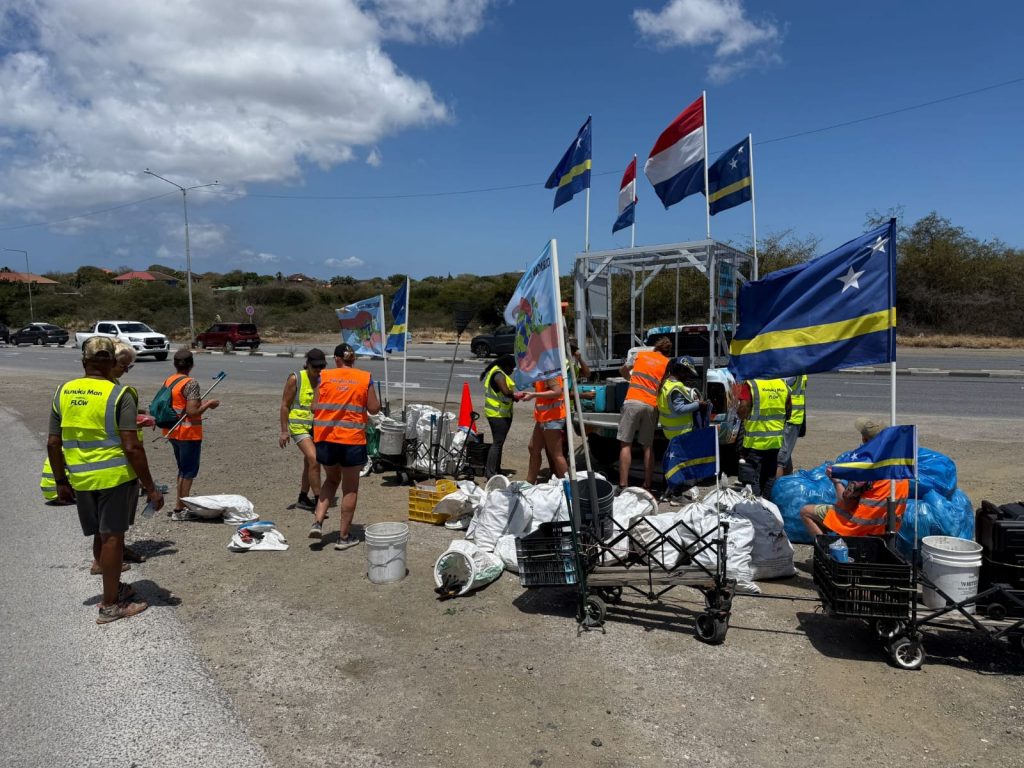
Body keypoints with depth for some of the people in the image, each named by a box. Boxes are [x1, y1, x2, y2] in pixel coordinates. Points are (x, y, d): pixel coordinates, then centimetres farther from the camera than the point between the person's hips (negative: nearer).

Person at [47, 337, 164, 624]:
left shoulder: (63, 393, 4)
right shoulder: (120, 395, -14)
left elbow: (53, 444, 7)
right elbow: (131, 447, -18)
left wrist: (61, 481, 19)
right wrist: (150, 487, -11)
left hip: (81, 479, 5)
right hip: (116, 476, -5)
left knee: (101, 536, 19)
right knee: (112, 537, 5)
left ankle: (114, 588, 36)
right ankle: (110, 605, 14)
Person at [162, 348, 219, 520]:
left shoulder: (168, 381, 5)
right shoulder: (191, 383, -19)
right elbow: (192, 412, -24)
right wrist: (208, 404, -10)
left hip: (173, 432, 8)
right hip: (189, 434, -8)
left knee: (183, 470, 20)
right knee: (189, 472, 4)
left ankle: (180, 505, 27)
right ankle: (179, 510, 8)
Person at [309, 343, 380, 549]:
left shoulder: (324, 376, 2)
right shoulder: (365, 378, -2)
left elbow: (315, 407, 0)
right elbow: (374, 408, -2)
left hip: (325, 437, 3)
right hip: (352, 439, -2)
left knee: (332, 479, 25)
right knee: (350, 488, 10)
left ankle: (317, 522, 13)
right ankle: (344, 536, 15)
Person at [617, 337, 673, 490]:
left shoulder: (640, 354, 17)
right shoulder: (668, 363, 13)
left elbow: (623, 370, 30)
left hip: (633, 401, -1)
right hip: (652, 405, 1)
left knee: (626, 444, 1)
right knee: (648, 447, 12)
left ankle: (623, 485, -3)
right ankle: (647, 485, 12)